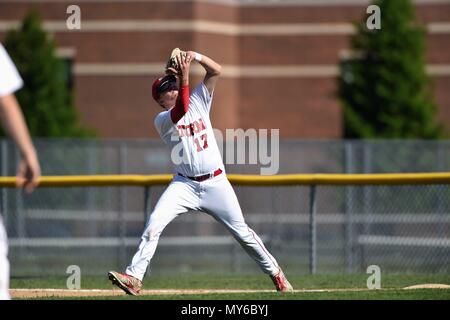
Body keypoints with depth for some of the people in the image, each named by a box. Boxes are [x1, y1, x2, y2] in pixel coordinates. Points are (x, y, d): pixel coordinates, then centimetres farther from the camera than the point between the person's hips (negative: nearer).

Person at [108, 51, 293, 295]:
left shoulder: (198, 101, 11)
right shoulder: (162, 120, -2)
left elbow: (216, 71, 2)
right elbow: (181, 111, -23)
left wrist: (196, 56, -13)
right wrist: (184, 77, -27)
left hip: (216, 183, 2)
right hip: (185, 185, -2)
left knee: (241, 231, 5)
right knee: (154, 223, -19)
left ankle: (274, 272, 20)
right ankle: (134, 277, -21)